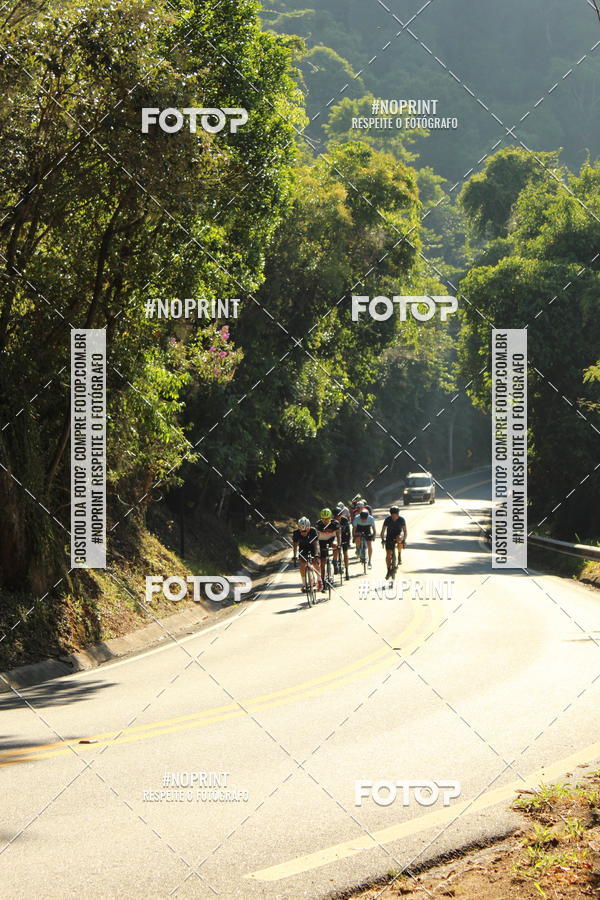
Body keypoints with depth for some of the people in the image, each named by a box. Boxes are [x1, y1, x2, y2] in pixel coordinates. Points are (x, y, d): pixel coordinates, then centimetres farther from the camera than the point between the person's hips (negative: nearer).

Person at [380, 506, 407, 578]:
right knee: (388, 554, -9)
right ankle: (389, 570, 7)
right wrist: (383, 539, -26)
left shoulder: (401, 519, -15)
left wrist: (404, 540, -27)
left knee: (399, 539, -37)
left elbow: (405, 531, -12)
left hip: (398, 535, -1)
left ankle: (399, 555, -13)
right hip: (390, 537, 1)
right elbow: (383, 531, -10)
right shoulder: (387, 519, -14)